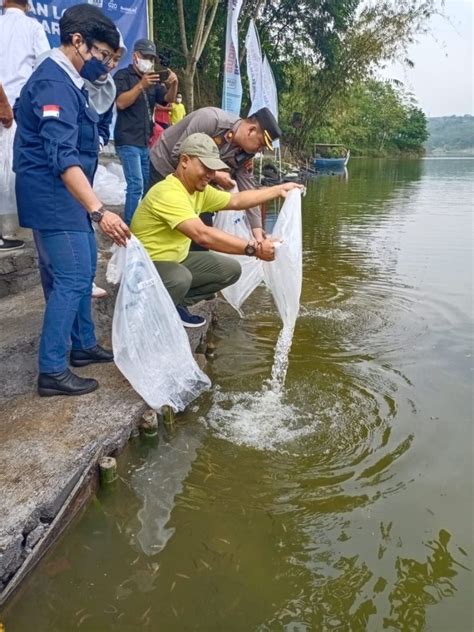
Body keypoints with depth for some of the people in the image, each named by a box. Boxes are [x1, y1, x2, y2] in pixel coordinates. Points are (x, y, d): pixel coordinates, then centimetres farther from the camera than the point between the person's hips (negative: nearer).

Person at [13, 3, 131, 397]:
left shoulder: (67, 81, 14)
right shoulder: (54, 84, -18)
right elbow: (63, 157, -30)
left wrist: (92, 208, 29)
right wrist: (99, 211, -40)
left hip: (68, 196, 10)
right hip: (53, 198, -10)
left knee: (84, 270, 15)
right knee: (72, 279, -10)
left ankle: (83, 345, 28)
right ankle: (52, 372, -3)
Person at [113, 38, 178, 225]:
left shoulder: (153, 79, 19)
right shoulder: (123, 75, 0)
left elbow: (168, 99, 7)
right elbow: (121, 103, -14)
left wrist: (173, 85, -12)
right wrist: (141, 85, -24)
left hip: (146, 141, 7)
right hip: (128, 141, -7)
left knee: (149, 185, 7)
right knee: (136, 185, -17)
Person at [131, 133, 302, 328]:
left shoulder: (199, 189, 2)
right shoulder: (168, 193, -28)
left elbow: (236, 200, 14)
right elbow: (203, 235, -40)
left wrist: (278, 190, 11)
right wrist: (253, 248, -40)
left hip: (176, 260, 9)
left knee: (230, 269, 2)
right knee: (181, 278, -40)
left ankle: (176, 303, 8)